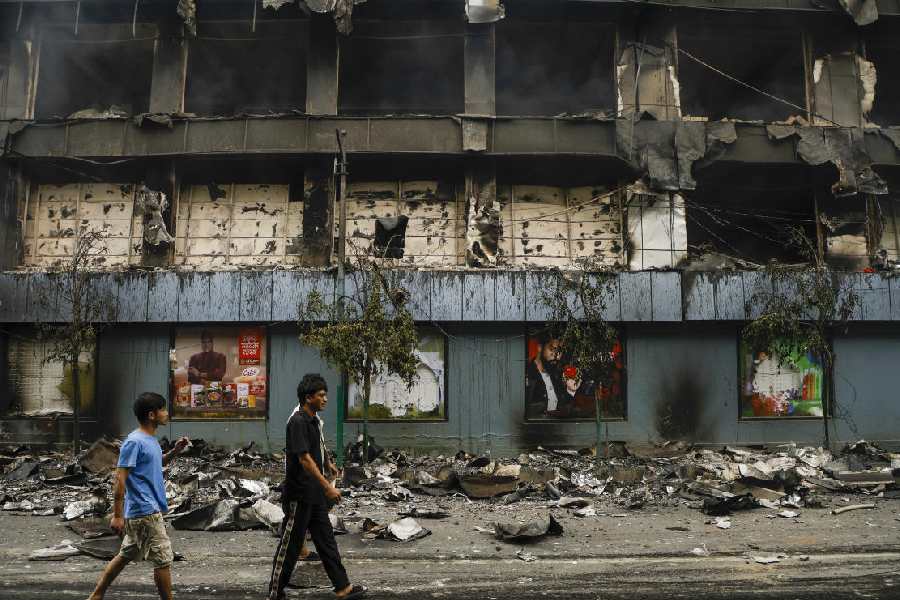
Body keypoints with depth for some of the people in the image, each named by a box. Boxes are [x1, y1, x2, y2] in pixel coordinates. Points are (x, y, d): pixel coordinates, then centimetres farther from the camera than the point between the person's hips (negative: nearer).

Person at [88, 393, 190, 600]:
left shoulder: (151, 440, 10)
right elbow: (120, 478, -19)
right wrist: (117, 515, -19)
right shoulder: (134, 442, -18)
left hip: (140, 512, 9)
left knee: (125, 555, 18)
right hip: (145, 512, -9)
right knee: (163, 559, -2)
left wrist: (174, 451, 9)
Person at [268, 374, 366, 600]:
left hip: (314, 495, 9)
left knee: (326, 540, 12)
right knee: (290, 545, 2)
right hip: (298, 495, -9)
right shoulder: (298, 422, -20)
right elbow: (304, 458, -26)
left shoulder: (313, 419, 9)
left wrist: (328, 464, 34)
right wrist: (327, 486, -28)